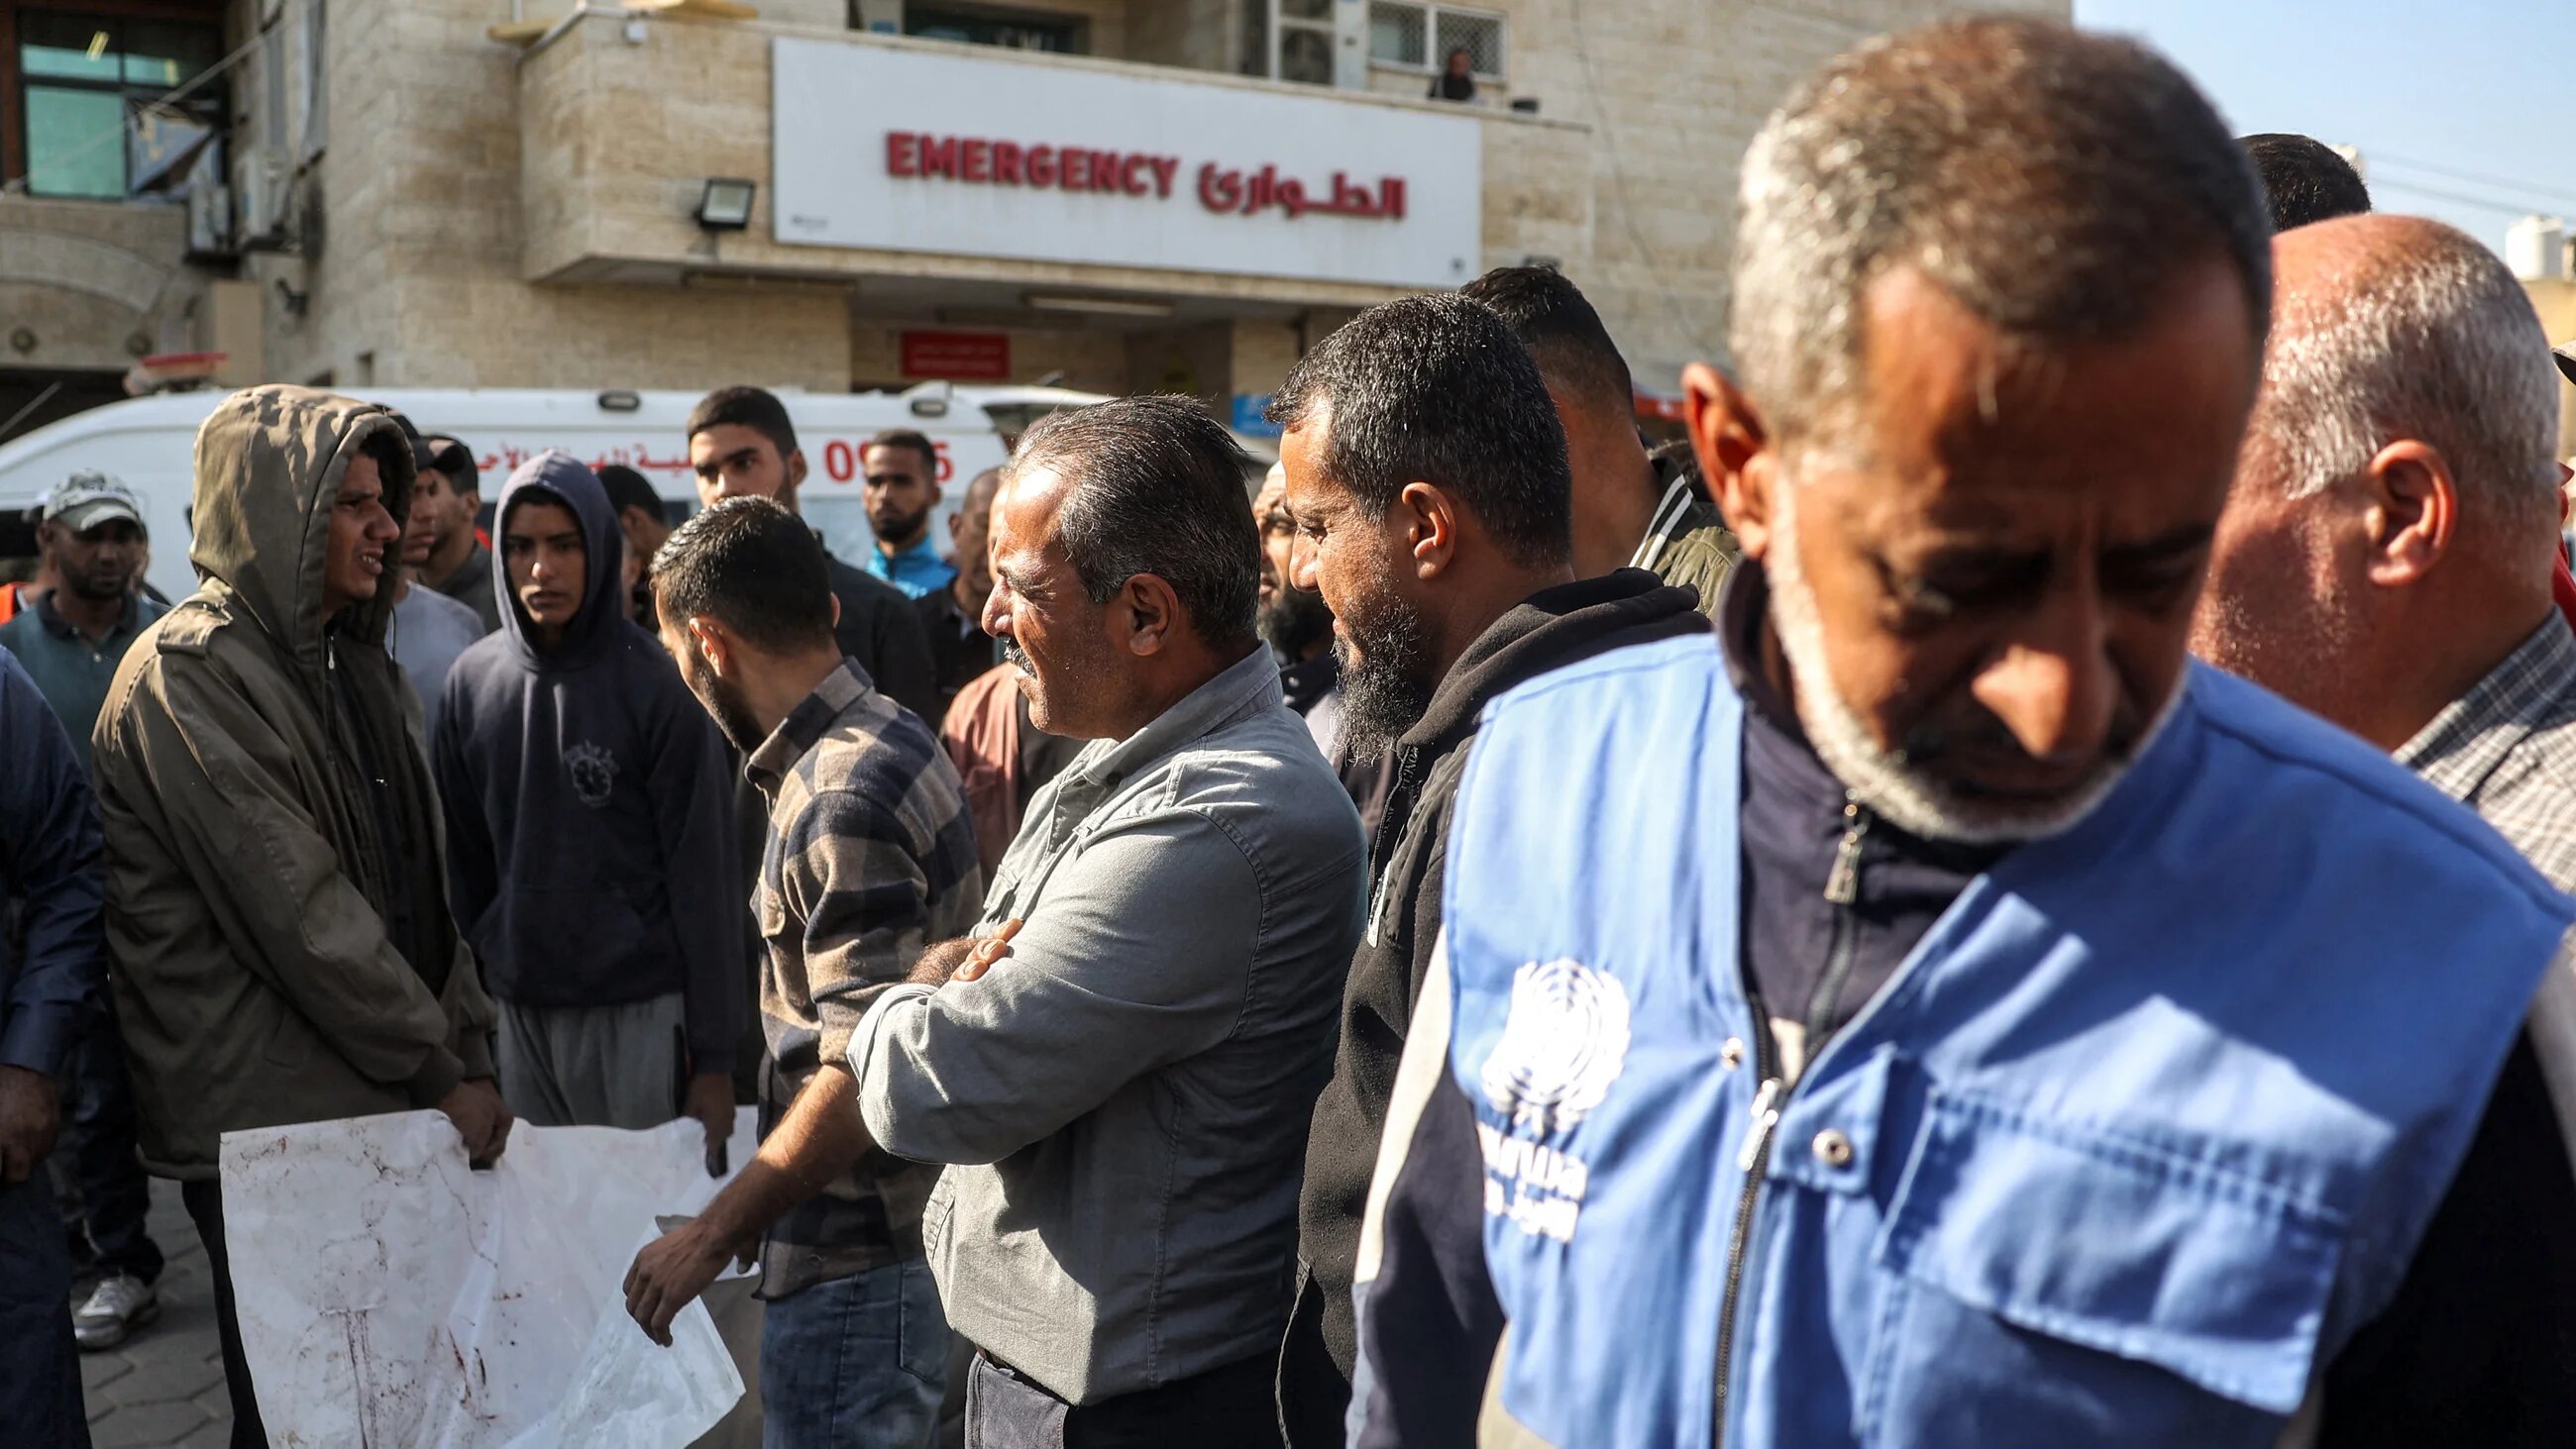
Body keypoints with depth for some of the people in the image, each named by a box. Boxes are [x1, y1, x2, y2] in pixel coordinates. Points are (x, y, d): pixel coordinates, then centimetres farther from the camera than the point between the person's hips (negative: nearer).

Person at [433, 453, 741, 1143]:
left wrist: (714, 1057, -9)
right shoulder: (473, 680, 5)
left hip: (640, 1010, -4)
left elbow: (704, 878, -8)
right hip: (518, 1011, 4)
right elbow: (465, 860, 11)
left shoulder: (656, 685, -8)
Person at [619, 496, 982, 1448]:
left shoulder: (844, 801, -22)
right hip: (881, 1235, 9)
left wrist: (712, 1234, -17)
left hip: (856, 1267, -9)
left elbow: (865, 1074, -26)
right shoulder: (883, 737, 7)